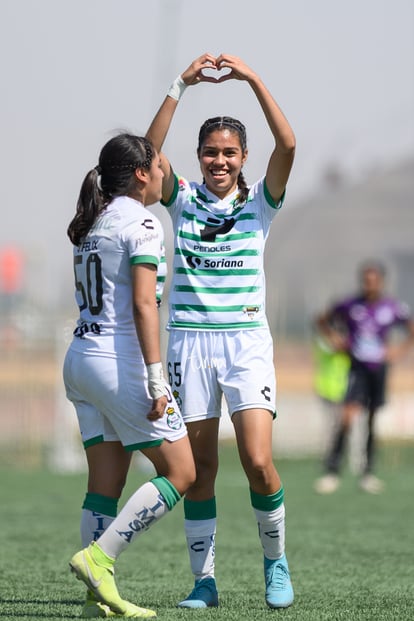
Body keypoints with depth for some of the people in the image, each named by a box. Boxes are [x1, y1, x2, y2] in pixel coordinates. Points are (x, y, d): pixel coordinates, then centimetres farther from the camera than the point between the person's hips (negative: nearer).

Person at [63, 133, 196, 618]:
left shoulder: (91, 223, 14)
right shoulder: (140, 223, -11)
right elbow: (143, 305, -17)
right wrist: (156, 382, -19)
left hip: (81, 357, 9)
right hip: (121, 360, -9)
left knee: (105, 484, 7)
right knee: (179, 473, -1)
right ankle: (97, 558, -10)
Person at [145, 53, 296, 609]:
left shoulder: (260, 202, 5)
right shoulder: (183, 199, 8)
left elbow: (287, 146, -11)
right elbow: (150, 151, -8)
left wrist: (253, 80, -15)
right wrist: (181, 86, -14)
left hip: (246, 340, -1)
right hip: (190, 341, 2)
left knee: (258, 463, -13)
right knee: (198, 468, 2)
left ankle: (276, 562, 8)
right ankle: (204, 580, 10)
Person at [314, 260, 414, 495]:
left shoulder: (394, 308, -3)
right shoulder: (350, 306, -4)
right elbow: (323, 320, 12)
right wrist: (334, 337, -2)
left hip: (380, 368, 2)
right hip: (357, 368, -2)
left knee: (374, 422, 7)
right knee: (348, 417, -17)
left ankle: (368, 473, 20)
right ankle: (332, 472, -13)